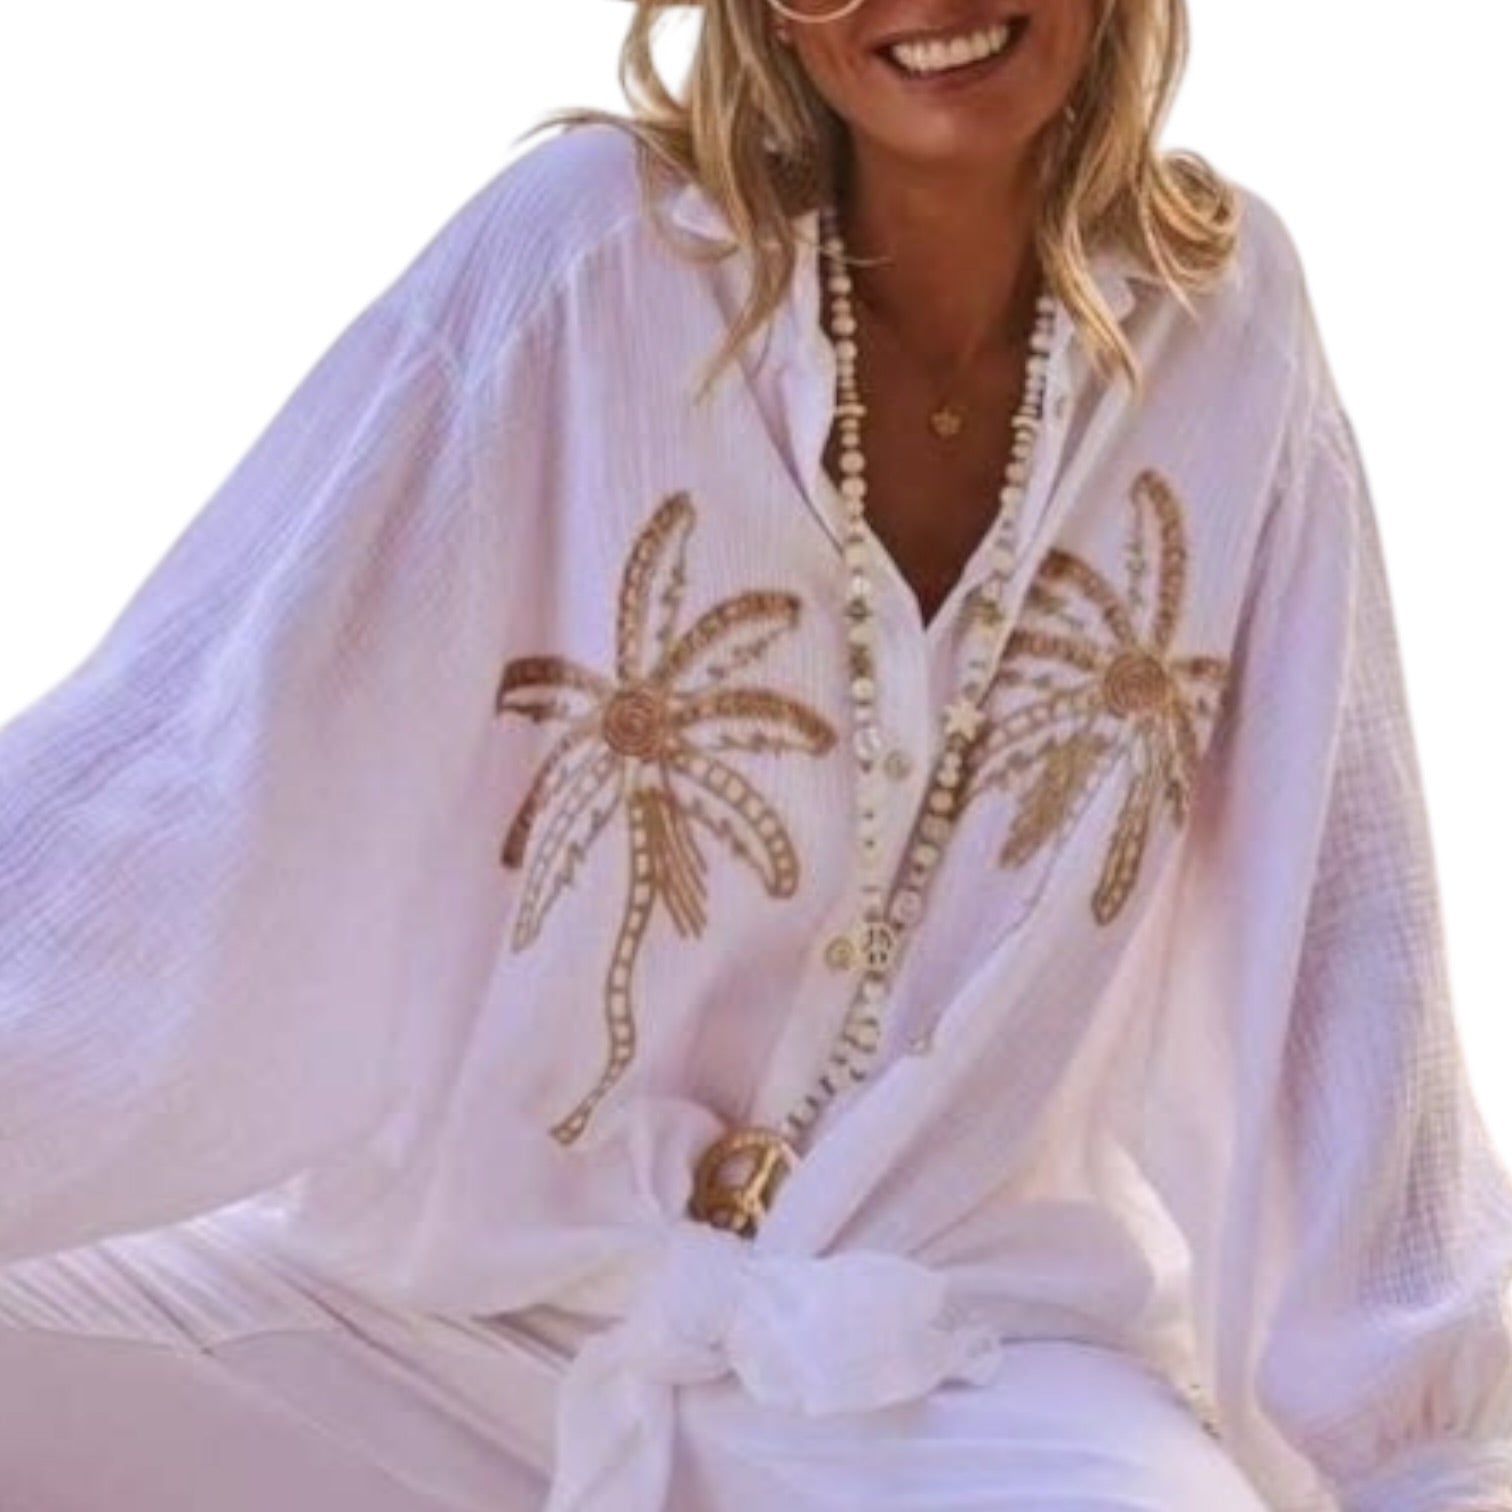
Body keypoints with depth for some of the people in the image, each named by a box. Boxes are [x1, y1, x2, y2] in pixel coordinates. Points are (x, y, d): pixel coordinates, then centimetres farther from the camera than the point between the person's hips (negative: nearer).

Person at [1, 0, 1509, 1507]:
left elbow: (1342, 930, -2)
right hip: (451, 1285, 0)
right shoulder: (591, 243, -12)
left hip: (955, 1338, 1)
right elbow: (190, 761, -17)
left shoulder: (1225, 313, -4)